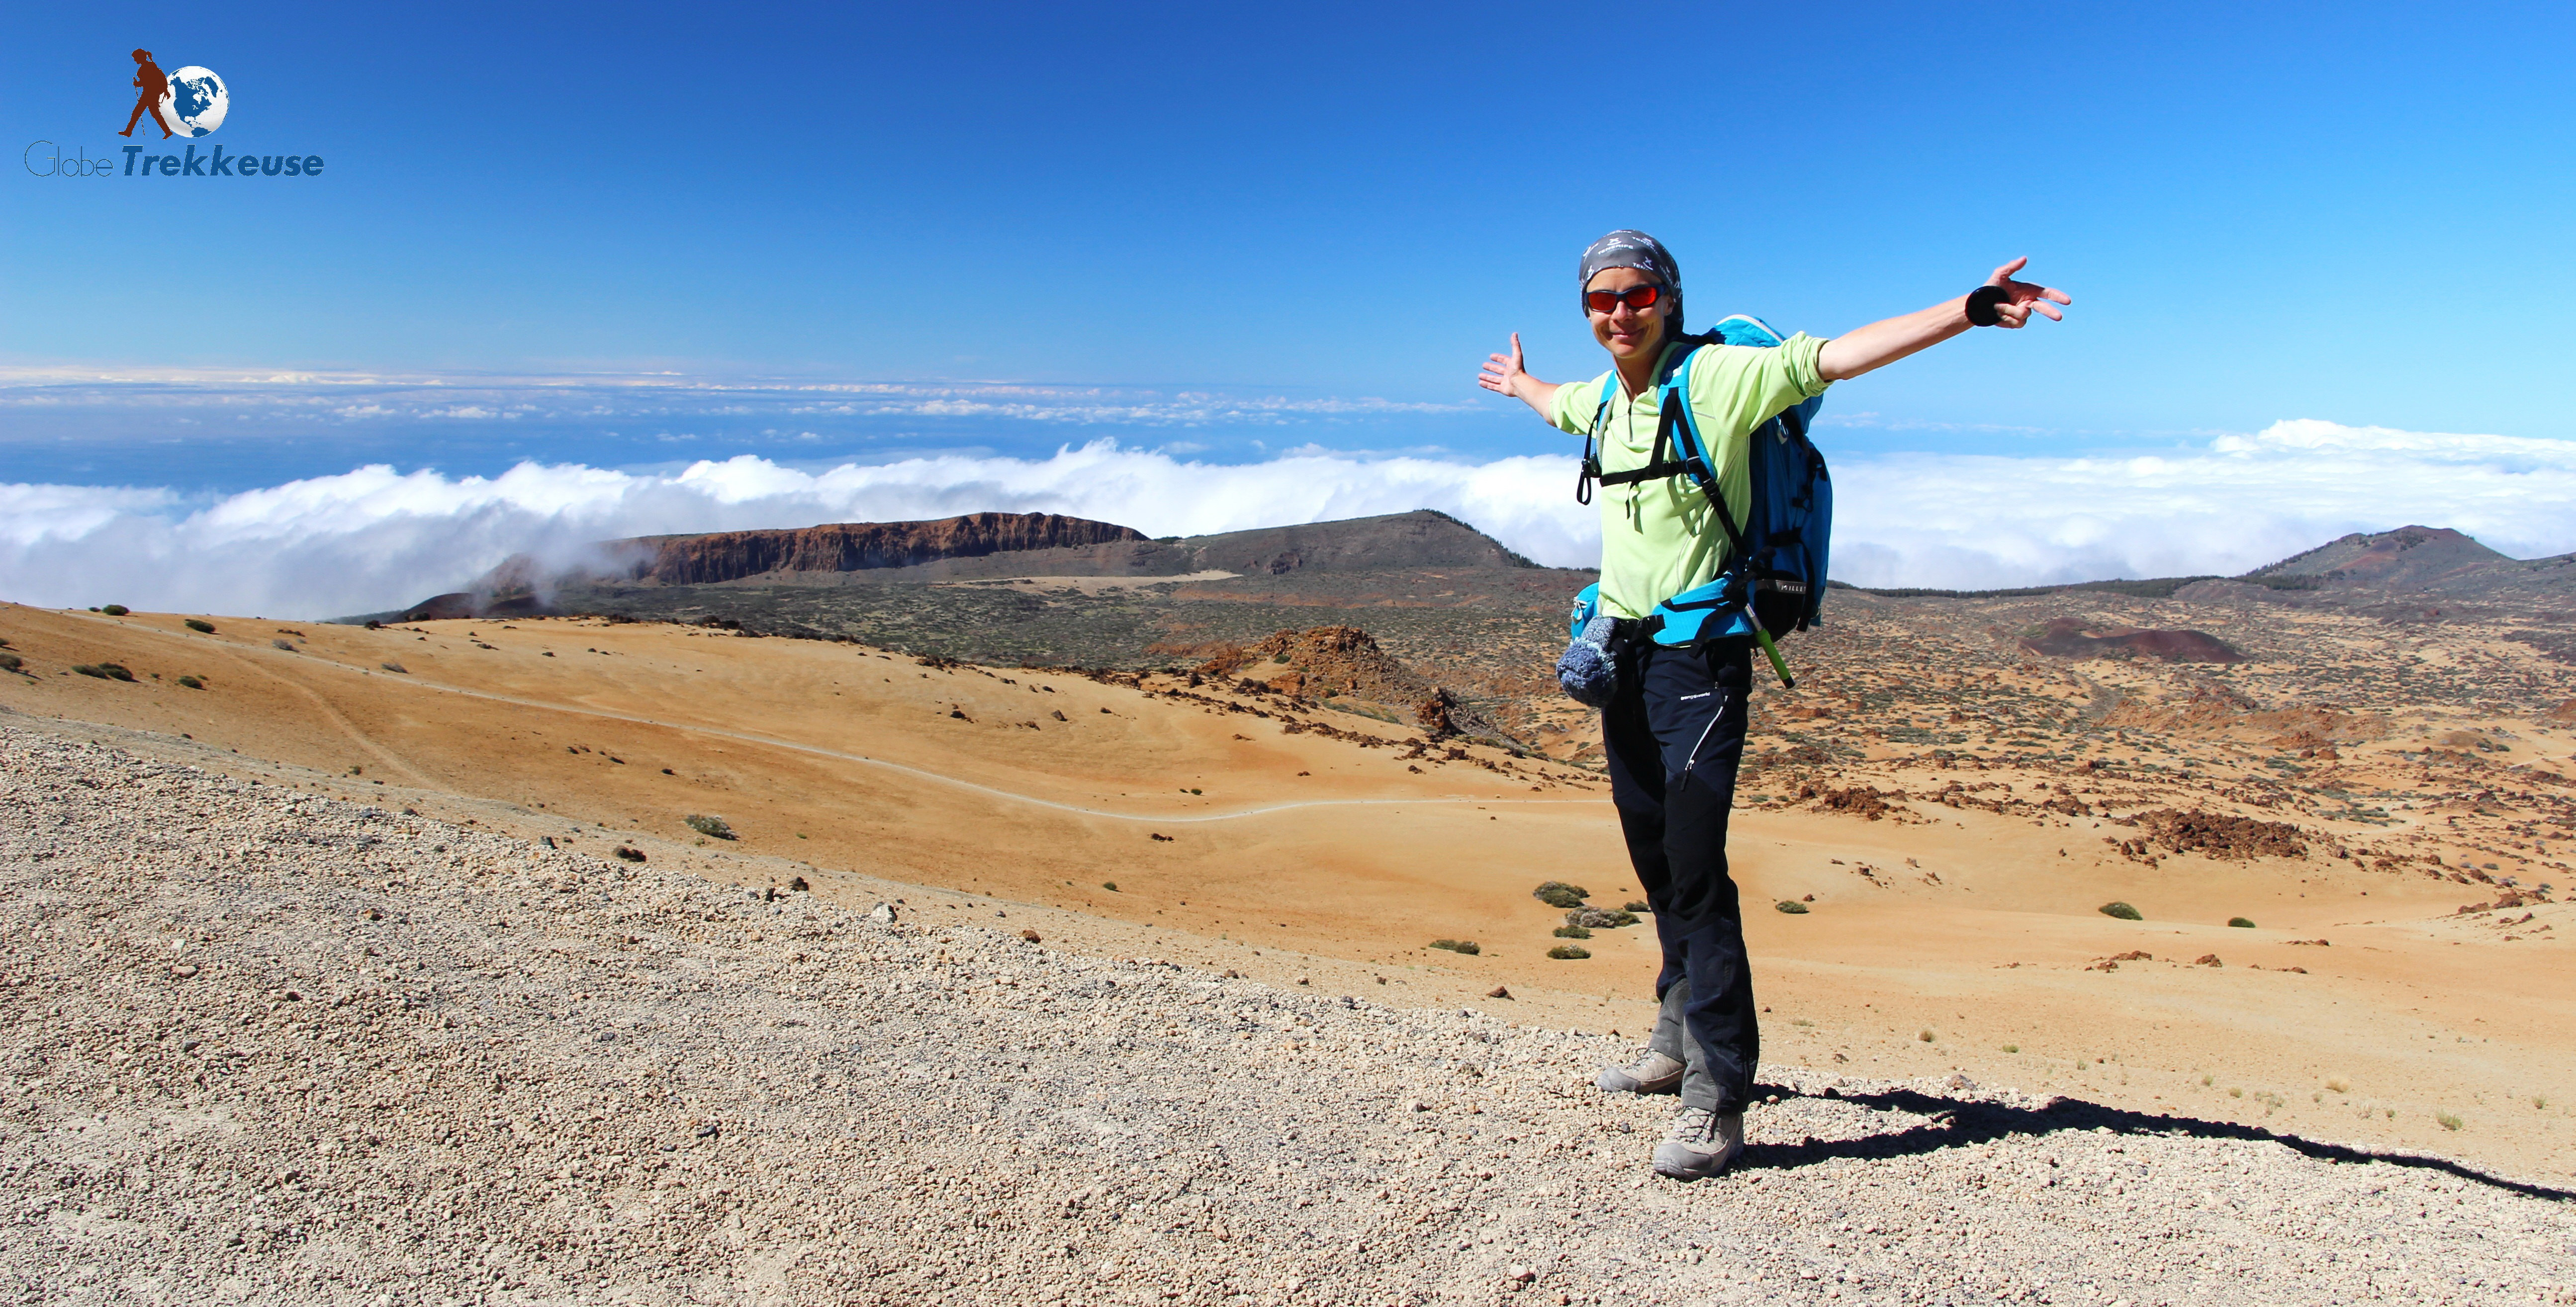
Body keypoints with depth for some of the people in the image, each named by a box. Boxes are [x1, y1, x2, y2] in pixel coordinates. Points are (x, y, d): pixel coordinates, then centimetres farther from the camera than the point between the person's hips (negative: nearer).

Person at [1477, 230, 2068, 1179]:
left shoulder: (1717, 376, -9)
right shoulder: (1604, 397, 13)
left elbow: (1833, 357, -20)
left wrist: (1970, 310, -31)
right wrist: (1521, 384, 56)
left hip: (1699, 657, -7)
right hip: (1623, 651, 8)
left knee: (1695, 869, -12)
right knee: (1654, 861, 15)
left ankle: (1716, 1101, -4)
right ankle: (1680, 1039, 31)